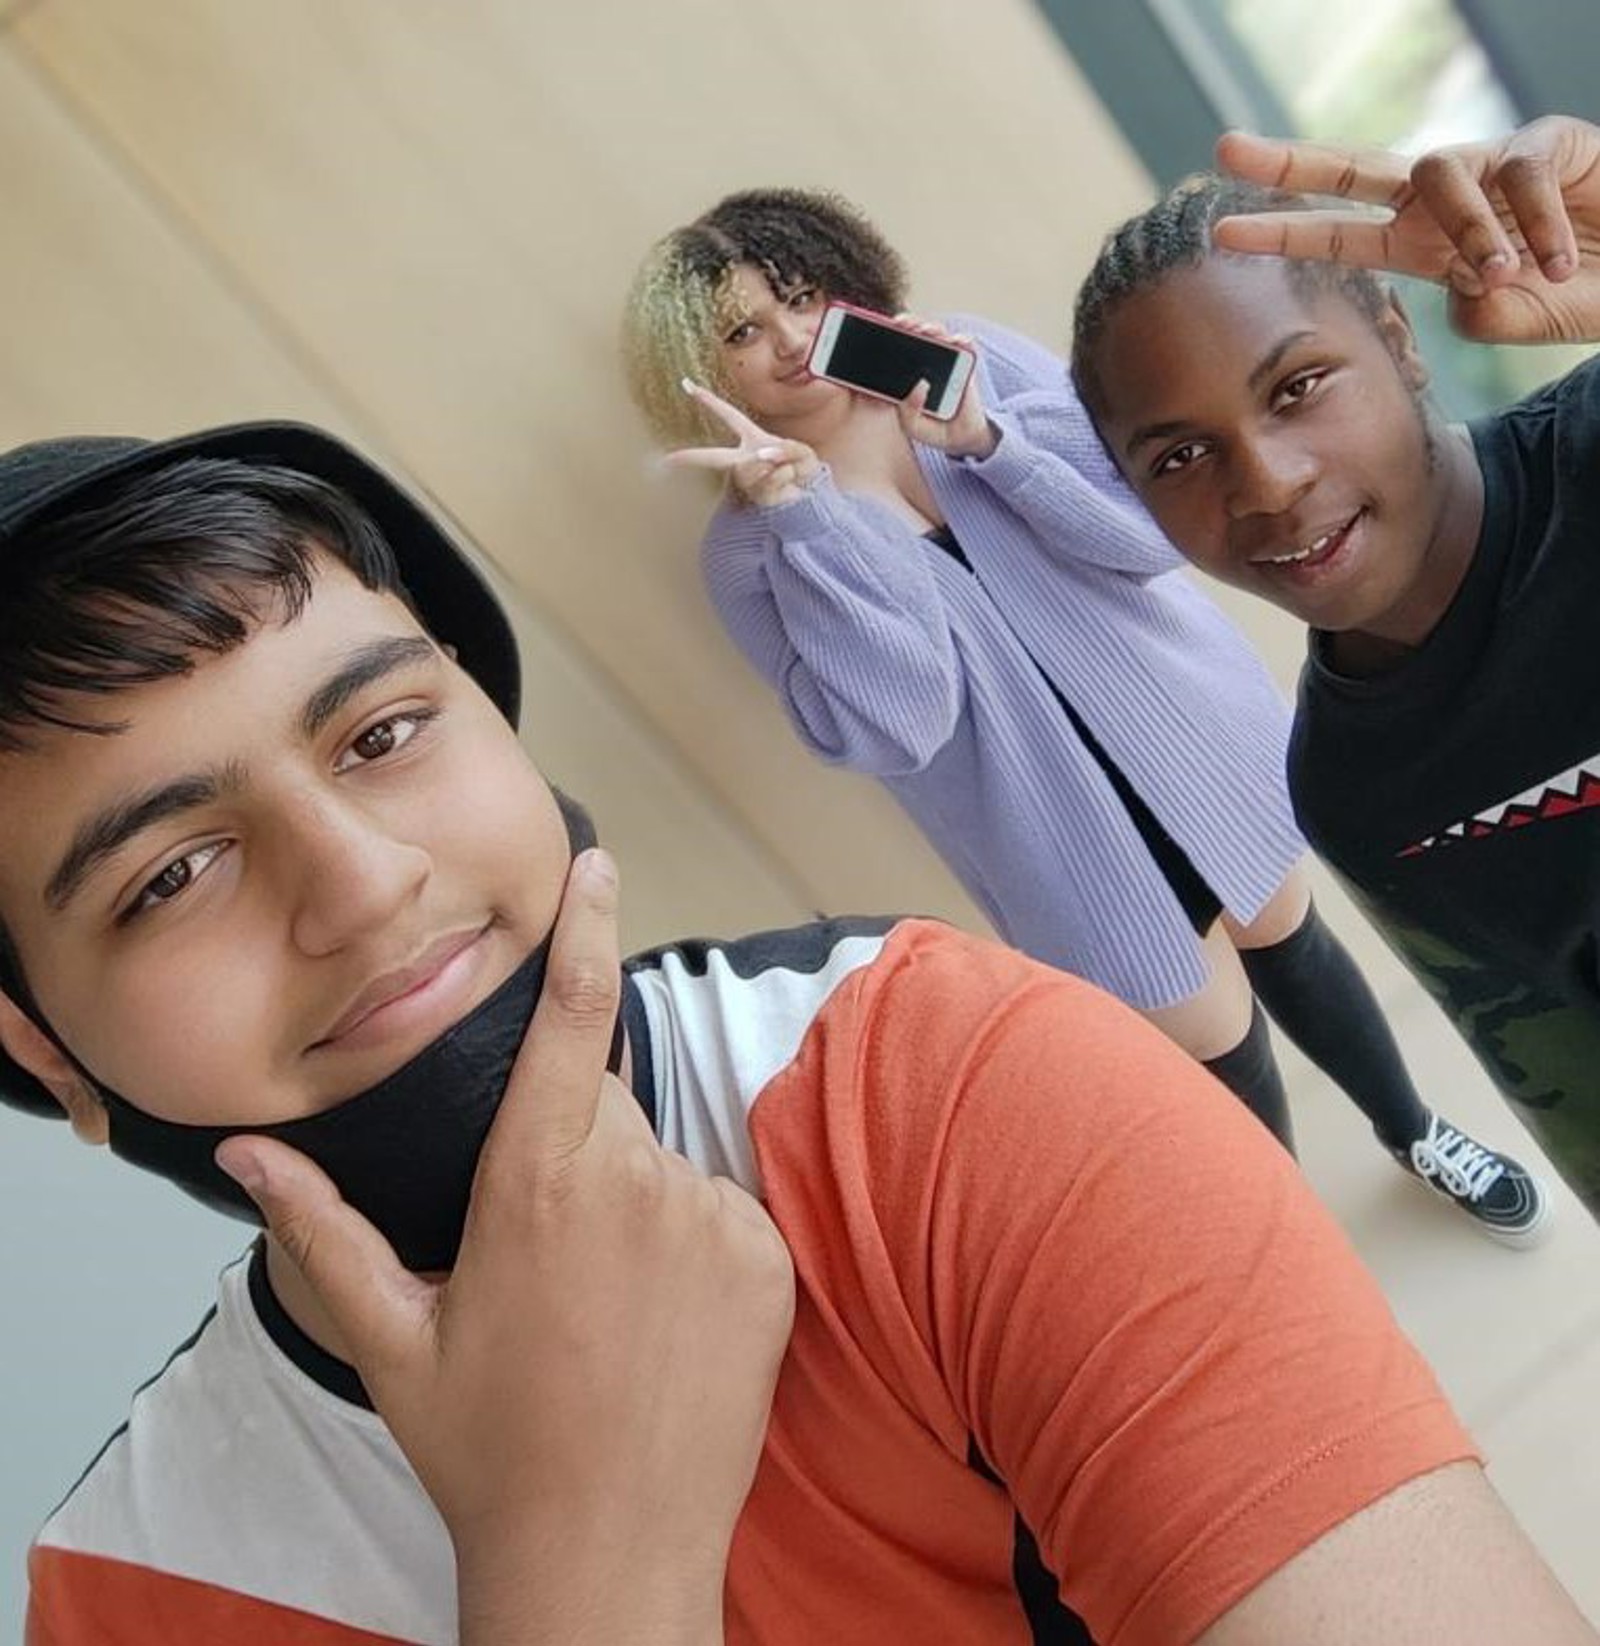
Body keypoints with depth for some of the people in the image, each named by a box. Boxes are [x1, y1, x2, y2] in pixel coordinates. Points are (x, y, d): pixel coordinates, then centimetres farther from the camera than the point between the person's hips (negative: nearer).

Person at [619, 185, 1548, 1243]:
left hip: (1187, 726, 3)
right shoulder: (753, 548, -11)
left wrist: (985, 440, -25)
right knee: (1219, 1044, 9)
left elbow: (1155, 525, -12)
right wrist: (800, 508, -29)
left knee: (1287, 941, 22)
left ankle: (1414, 1132, 51)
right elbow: (891, 729, -25)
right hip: (1063, 829, -2)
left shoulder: (971, 358, -6)